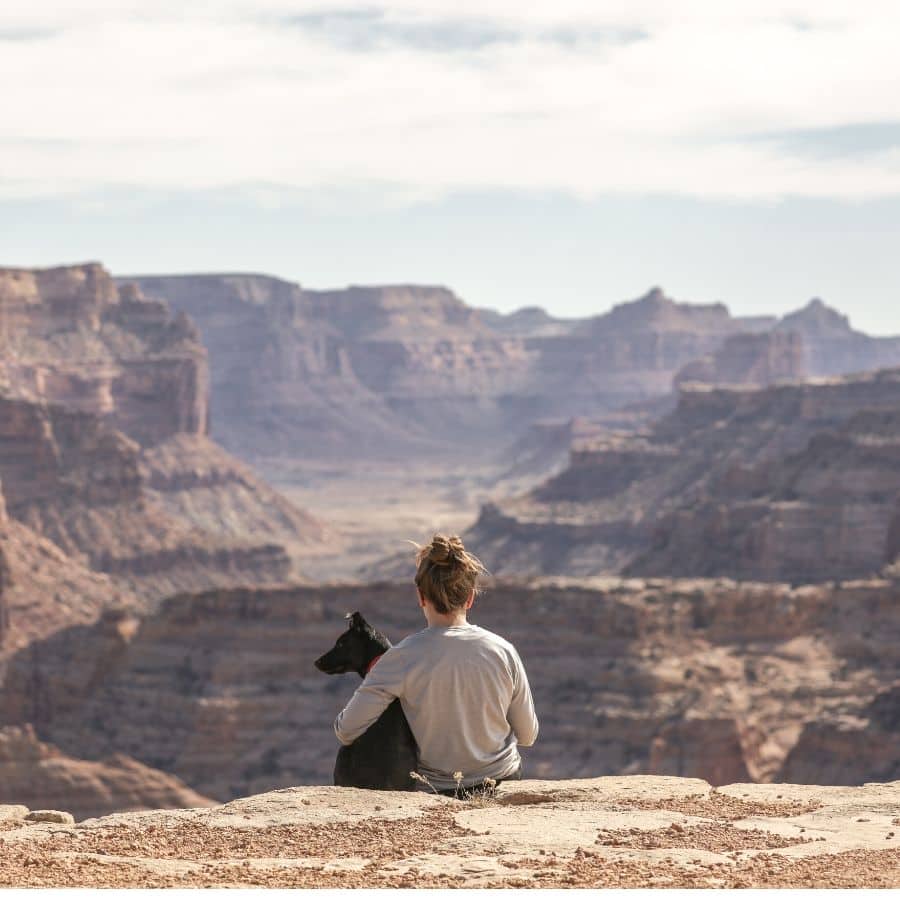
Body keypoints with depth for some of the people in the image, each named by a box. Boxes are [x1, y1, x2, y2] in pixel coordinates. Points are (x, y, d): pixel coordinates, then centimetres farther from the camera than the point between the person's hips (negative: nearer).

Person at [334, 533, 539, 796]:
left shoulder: (403, 657, -18)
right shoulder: (503, 651, -11)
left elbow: (346, 731, -16)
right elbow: (528, 736, 0)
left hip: (438, 790, -2)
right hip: (504, 781, 2)